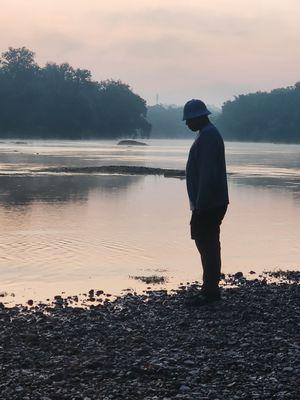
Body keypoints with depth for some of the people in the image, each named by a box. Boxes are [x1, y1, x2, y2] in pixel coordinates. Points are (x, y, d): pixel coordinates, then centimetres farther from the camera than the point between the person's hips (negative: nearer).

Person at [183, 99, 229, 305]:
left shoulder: (208, 136, -16)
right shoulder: (210, 133, 17)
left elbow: (207, 173, -23)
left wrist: (200, 204, -23)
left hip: (208, 203, -11)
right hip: (213, 202, 11)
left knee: (206, 244, -7)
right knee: (209, 244, 13)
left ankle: (210, 291, -4)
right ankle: (211, 289, 20)